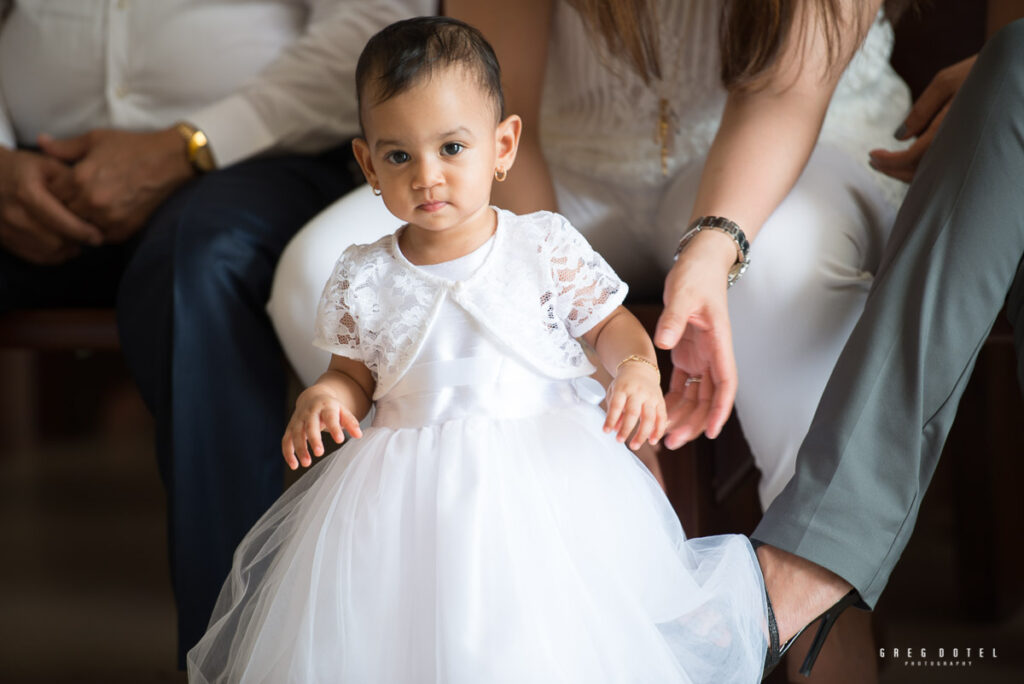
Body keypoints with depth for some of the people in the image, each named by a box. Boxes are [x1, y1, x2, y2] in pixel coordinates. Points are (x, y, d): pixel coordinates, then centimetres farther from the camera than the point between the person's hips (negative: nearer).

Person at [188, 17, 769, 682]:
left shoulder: (547, 247, -2)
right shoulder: (363, 279, 1)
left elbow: (609, 323, 8)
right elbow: (355, 375, 13)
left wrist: (639, 368, -12)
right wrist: (324, 397, -9)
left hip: (547, 473, -1)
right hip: (407, 490, 2)